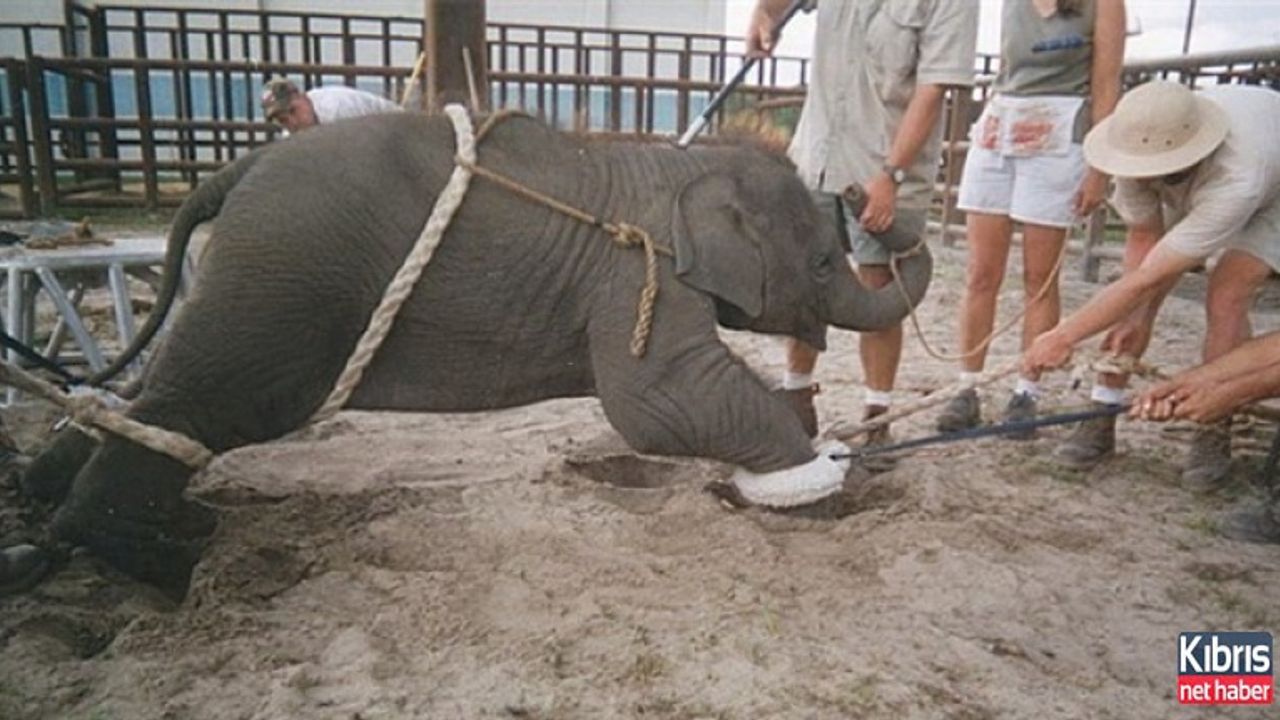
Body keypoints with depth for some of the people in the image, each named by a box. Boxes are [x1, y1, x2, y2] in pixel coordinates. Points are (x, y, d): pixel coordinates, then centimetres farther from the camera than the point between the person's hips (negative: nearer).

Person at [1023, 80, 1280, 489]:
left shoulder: (1237, 178, -46)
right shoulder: (1142, 148, -32)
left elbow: (1148, 280, -45)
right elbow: (1144, 237, -17)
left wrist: (1063, 337, -44)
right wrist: (1135, 315, -27)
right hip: (1196, 192, 4)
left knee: (1226, 297, -23)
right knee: (1137, 300, -11)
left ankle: (1215, 436, -6)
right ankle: (1102, 419, -2)